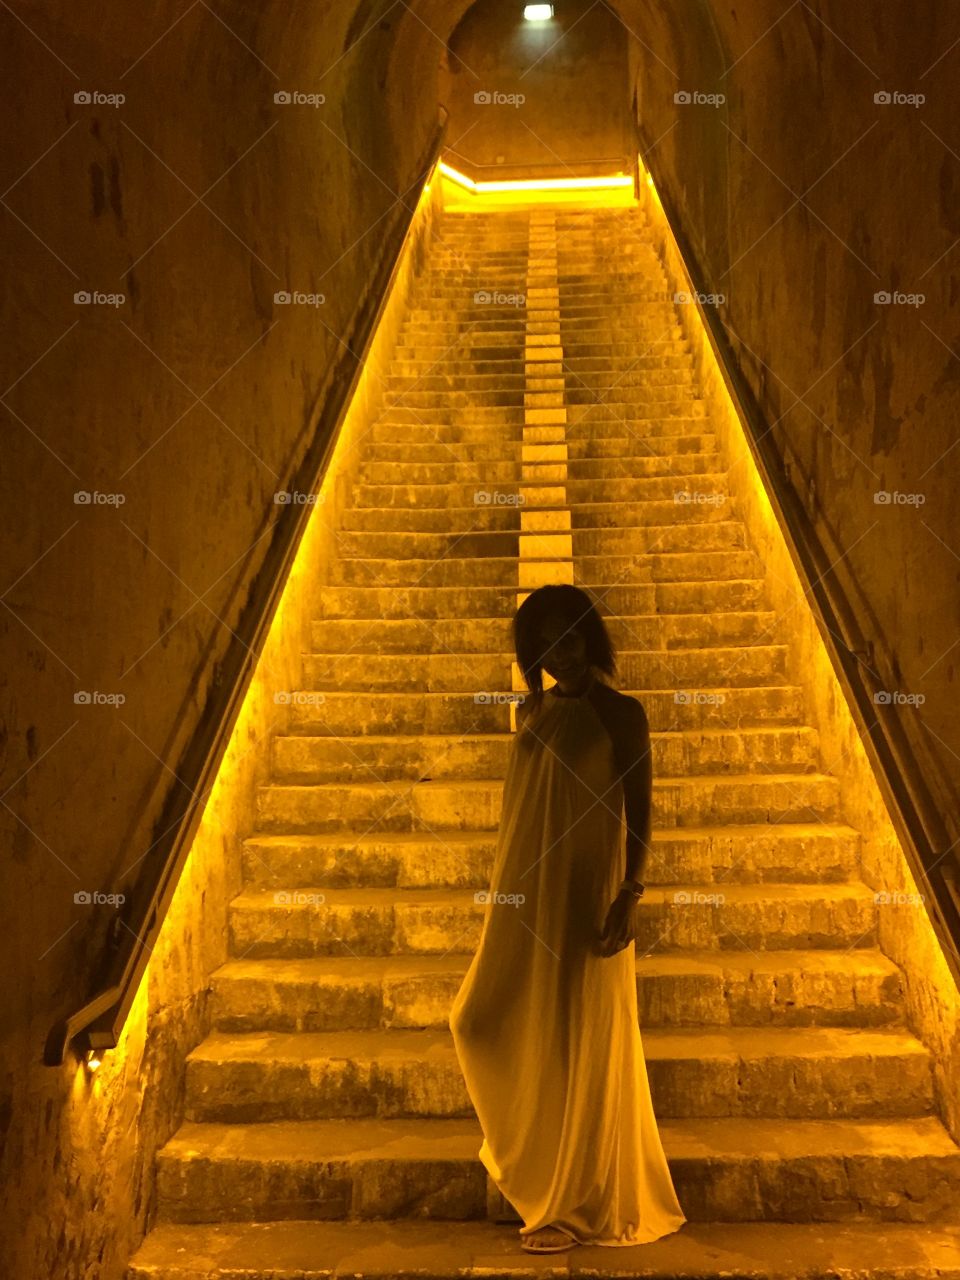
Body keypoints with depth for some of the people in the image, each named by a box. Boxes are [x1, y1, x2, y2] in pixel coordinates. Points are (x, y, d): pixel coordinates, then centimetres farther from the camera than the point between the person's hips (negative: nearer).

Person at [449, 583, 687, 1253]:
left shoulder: (621, 713, -7)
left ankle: (579, 1206, 19)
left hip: (585, 895, -6)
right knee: (485, 1023, 10)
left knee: (579, 1044, 2)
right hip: (524, 893, 6)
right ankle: (533, 1160, 38)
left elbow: (639, 810, -8)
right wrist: (506, 888, 16)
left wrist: (630, 893, -17)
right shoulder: (533, 710, 10)